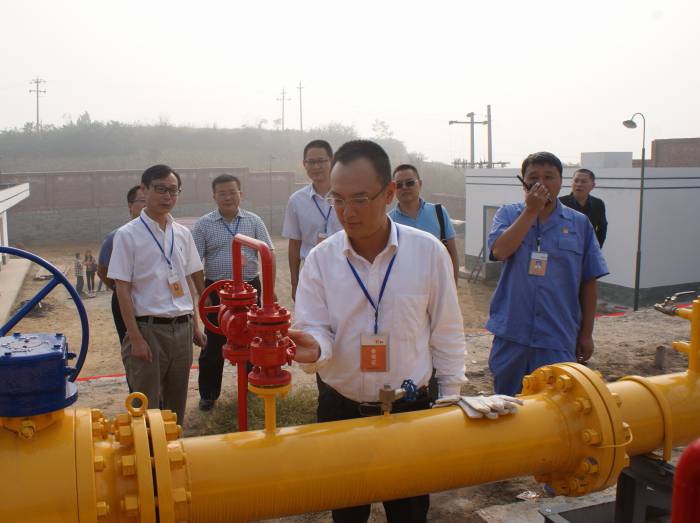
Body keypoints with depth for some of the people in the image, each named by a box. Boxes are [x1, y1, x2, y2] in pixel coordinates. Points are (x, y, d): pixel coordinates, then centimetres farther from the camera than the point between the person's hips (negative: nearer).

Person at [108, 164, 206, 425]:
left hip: (182, 328, 5)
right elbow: (122, 289, -8)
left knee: (177, 402, 14)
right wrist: (135, 338, -13)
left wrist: (195, 325, 12)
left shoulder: (183, 233, 8)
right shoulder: (127, 235, -7)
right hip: (148, 328, -5)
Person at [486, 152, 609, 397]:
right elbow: (500, 251, -17)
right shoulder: (508, 215, 3)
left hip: (558, 338, 0)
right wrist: (531, 210, -14)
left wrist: (586, 333, 6)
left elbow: (589, 283, 6)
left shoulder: (579, 223, 4)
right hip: (512, 333, 1)